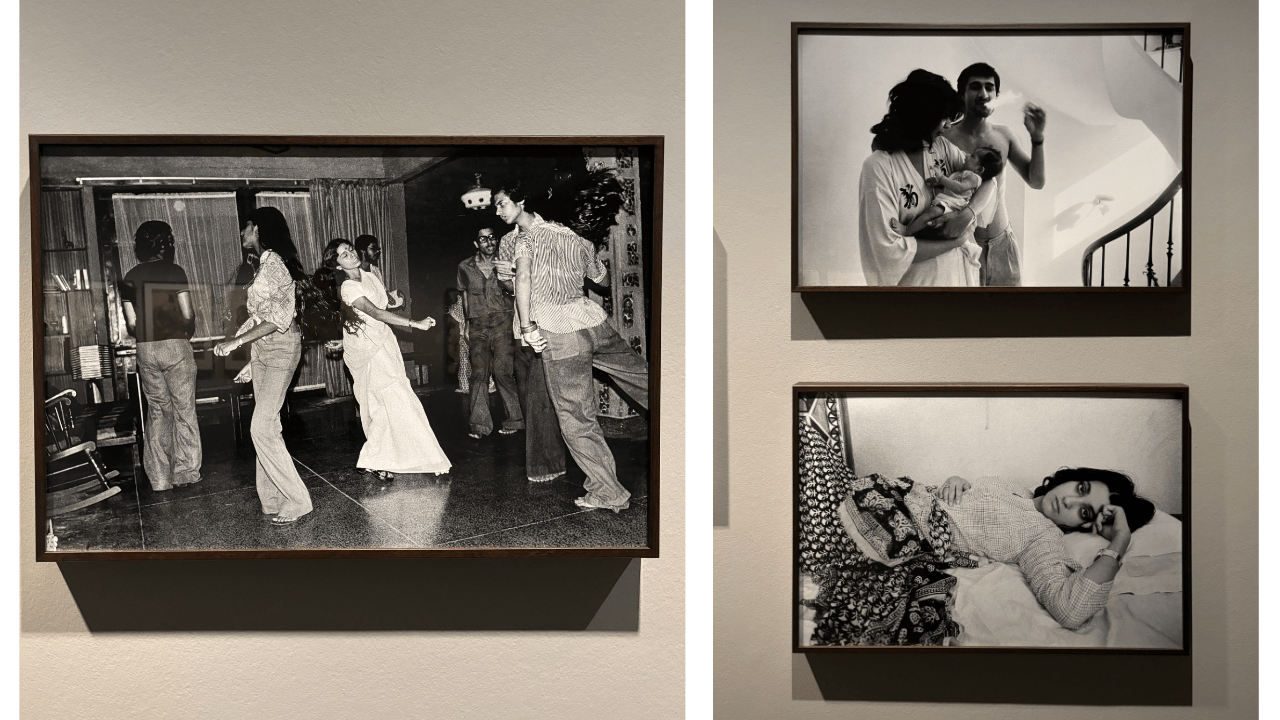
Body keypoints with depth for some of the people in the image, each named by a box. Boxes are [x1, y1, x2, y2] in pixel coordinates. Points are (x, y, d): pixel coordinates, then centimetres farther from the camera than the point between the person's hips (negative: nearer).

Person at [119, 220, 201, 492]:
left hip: (146, 350, 4)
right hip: (176, 346, -4)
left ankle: (159, 477, 13)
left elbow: (131, 323, 4)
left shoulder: (129, 278, 6)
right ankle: (185, 472, 5)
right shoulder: (174, 271, -6)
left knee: (157, 411, 12)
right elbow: (187, 314, -9)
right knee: (184, 410, 5)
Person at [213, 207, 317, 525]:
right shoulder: (264, 264, 16)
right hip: (262, 350, 10)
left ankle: (295, 501, -6)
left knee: (262, 427, -12)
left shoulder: (273, 262, -13)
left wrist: (237, 341, -21)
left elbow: (279, 317, -21)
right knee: (265, 425, 9)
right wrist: (252, 361, 20)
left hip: (281, 347, -10)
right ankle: (272, 497, 15)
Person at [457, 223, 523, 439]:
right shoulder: (465, 267, 9)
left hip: (503, 322, -2)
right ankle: (480, 424, 1)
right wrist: (468, 321, 21)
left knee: (503, 371, -10)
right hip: (478, 324, 2)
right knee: (478, 372, -4)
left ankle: (516, 419, 0)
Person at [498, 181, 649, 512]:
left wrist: (527, 327, -16)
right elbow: (600, 276, 25)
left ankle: (609, 493, 4)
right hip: (596, 323, 6)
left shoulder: (525, 238, -2)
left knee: (576, 417, 2)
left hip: (560, 335, -6)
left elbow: (523, 278, -20)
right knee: (644, 380, 15)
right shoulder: (566, 233, 14)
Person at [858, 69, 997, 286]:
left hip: (959, 271, 6)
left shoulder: (941, 147, -1)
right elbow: (888, 250, -24)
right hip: (917, 278, -6)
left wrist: (967, 214, -16)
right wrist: (954, 241, -16)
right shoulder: (879, 168, -20)